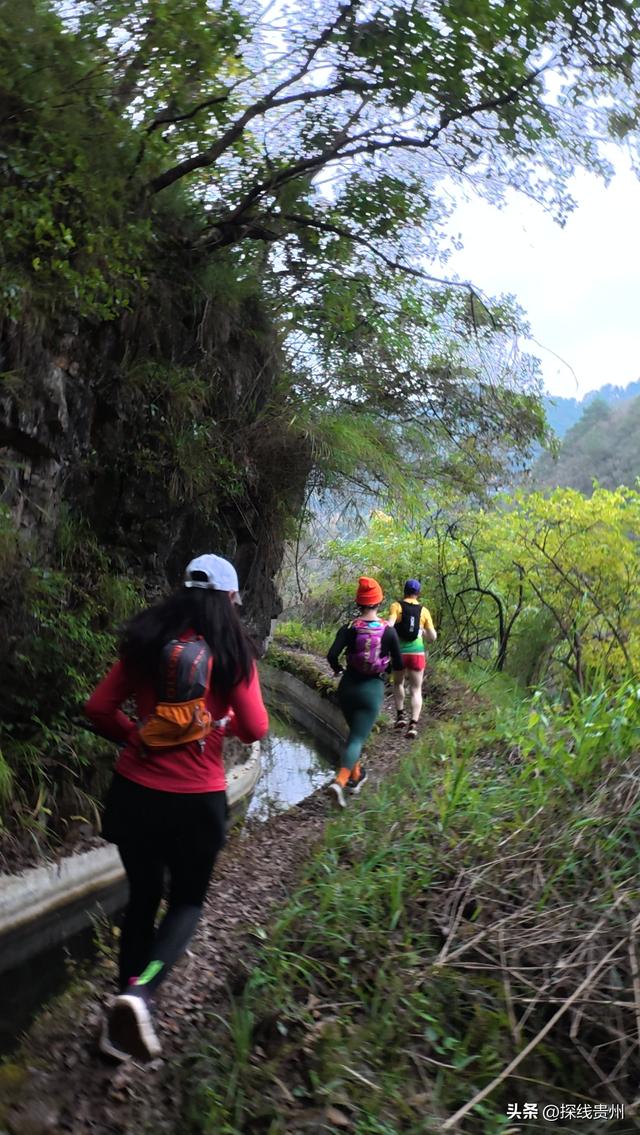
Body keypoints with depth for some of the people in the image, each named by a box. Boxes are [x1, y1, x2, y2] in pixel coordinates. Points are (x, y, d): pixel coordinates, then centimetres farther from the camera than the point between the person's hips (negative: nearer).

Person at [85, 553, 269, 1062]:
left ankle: (125, 1020, 24)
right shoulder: (233, 651, -7)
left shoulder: (145, 641, 0)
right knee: (187, 902, 16)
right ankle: (139, 992, -9)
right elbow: (255, 729, -7)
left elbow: (99, 708, 0)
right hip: (196, 800, -3)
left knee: (142, 897, 19)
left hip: (135, 790, 3)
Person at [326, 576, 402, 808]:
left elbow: (332, 655, -18)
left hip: (348, 686, 2)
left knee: (354, 732, 24)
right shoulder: (388, 631, -7)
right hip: (372, 689, -2)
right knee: (358, 738, -4)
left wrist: (337, 669, 2)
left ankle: (356, 776, 36)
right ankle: (340, 781, -24)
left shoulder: (349, 628, -7)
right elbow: (398, 664, -2)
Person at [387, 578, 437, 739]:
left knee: (398, 683, 25)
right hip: (417, 653, 0)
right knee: (416, 690, 5)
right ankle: (413, 724, -10)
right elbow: (433, 637, 5)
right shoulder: (424, 611, 4)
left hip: (400, 652, 0)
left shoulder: (396, 606, -2)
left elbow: (389, 626, -19)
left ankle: (400, 715, 20)